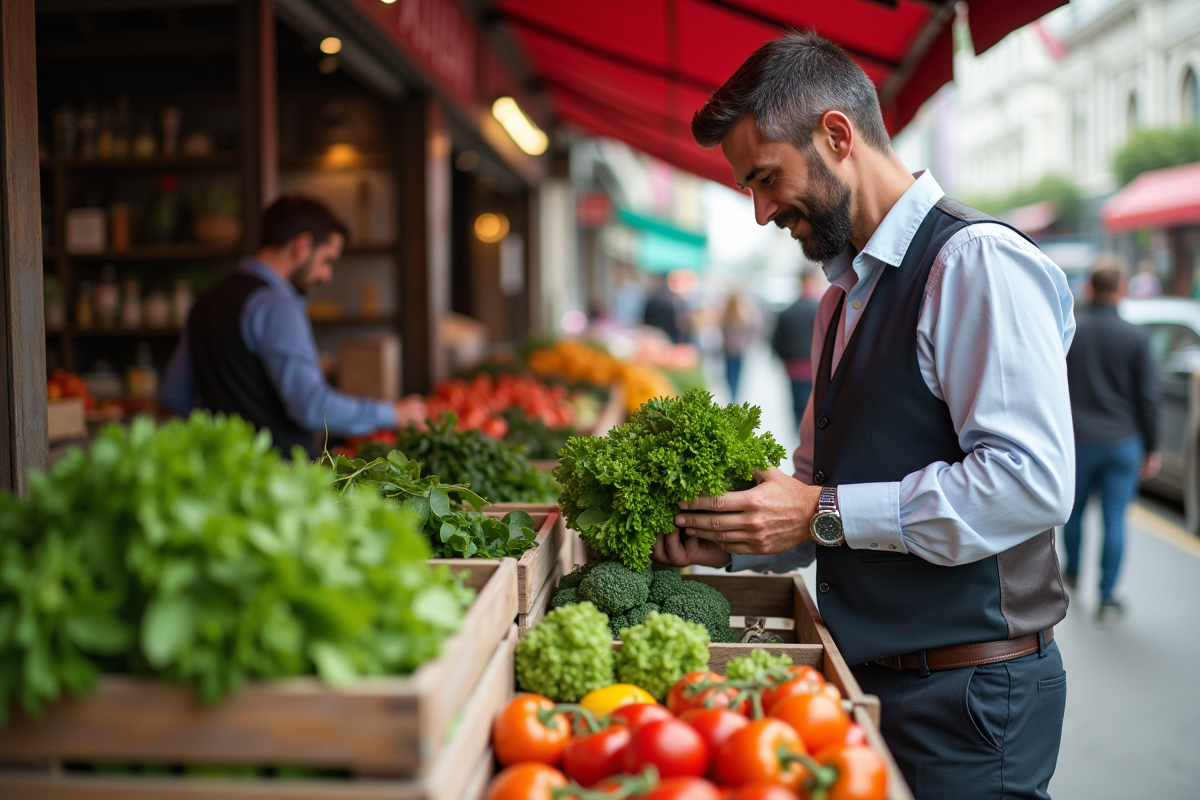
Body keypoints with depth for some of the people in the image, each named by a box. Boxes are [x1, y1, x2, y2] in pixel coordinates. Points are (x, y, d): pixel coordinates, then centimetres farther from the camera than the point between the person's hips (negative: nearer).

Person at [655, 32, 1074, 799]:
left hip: (969, 694, -8)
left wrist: (826, 515, -20)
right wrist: (733, 540, -1)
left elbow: (1032, 480, -24)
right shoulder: (843, 296, 13)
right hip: (869, 675, 8)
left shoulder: (976, 261, -15)